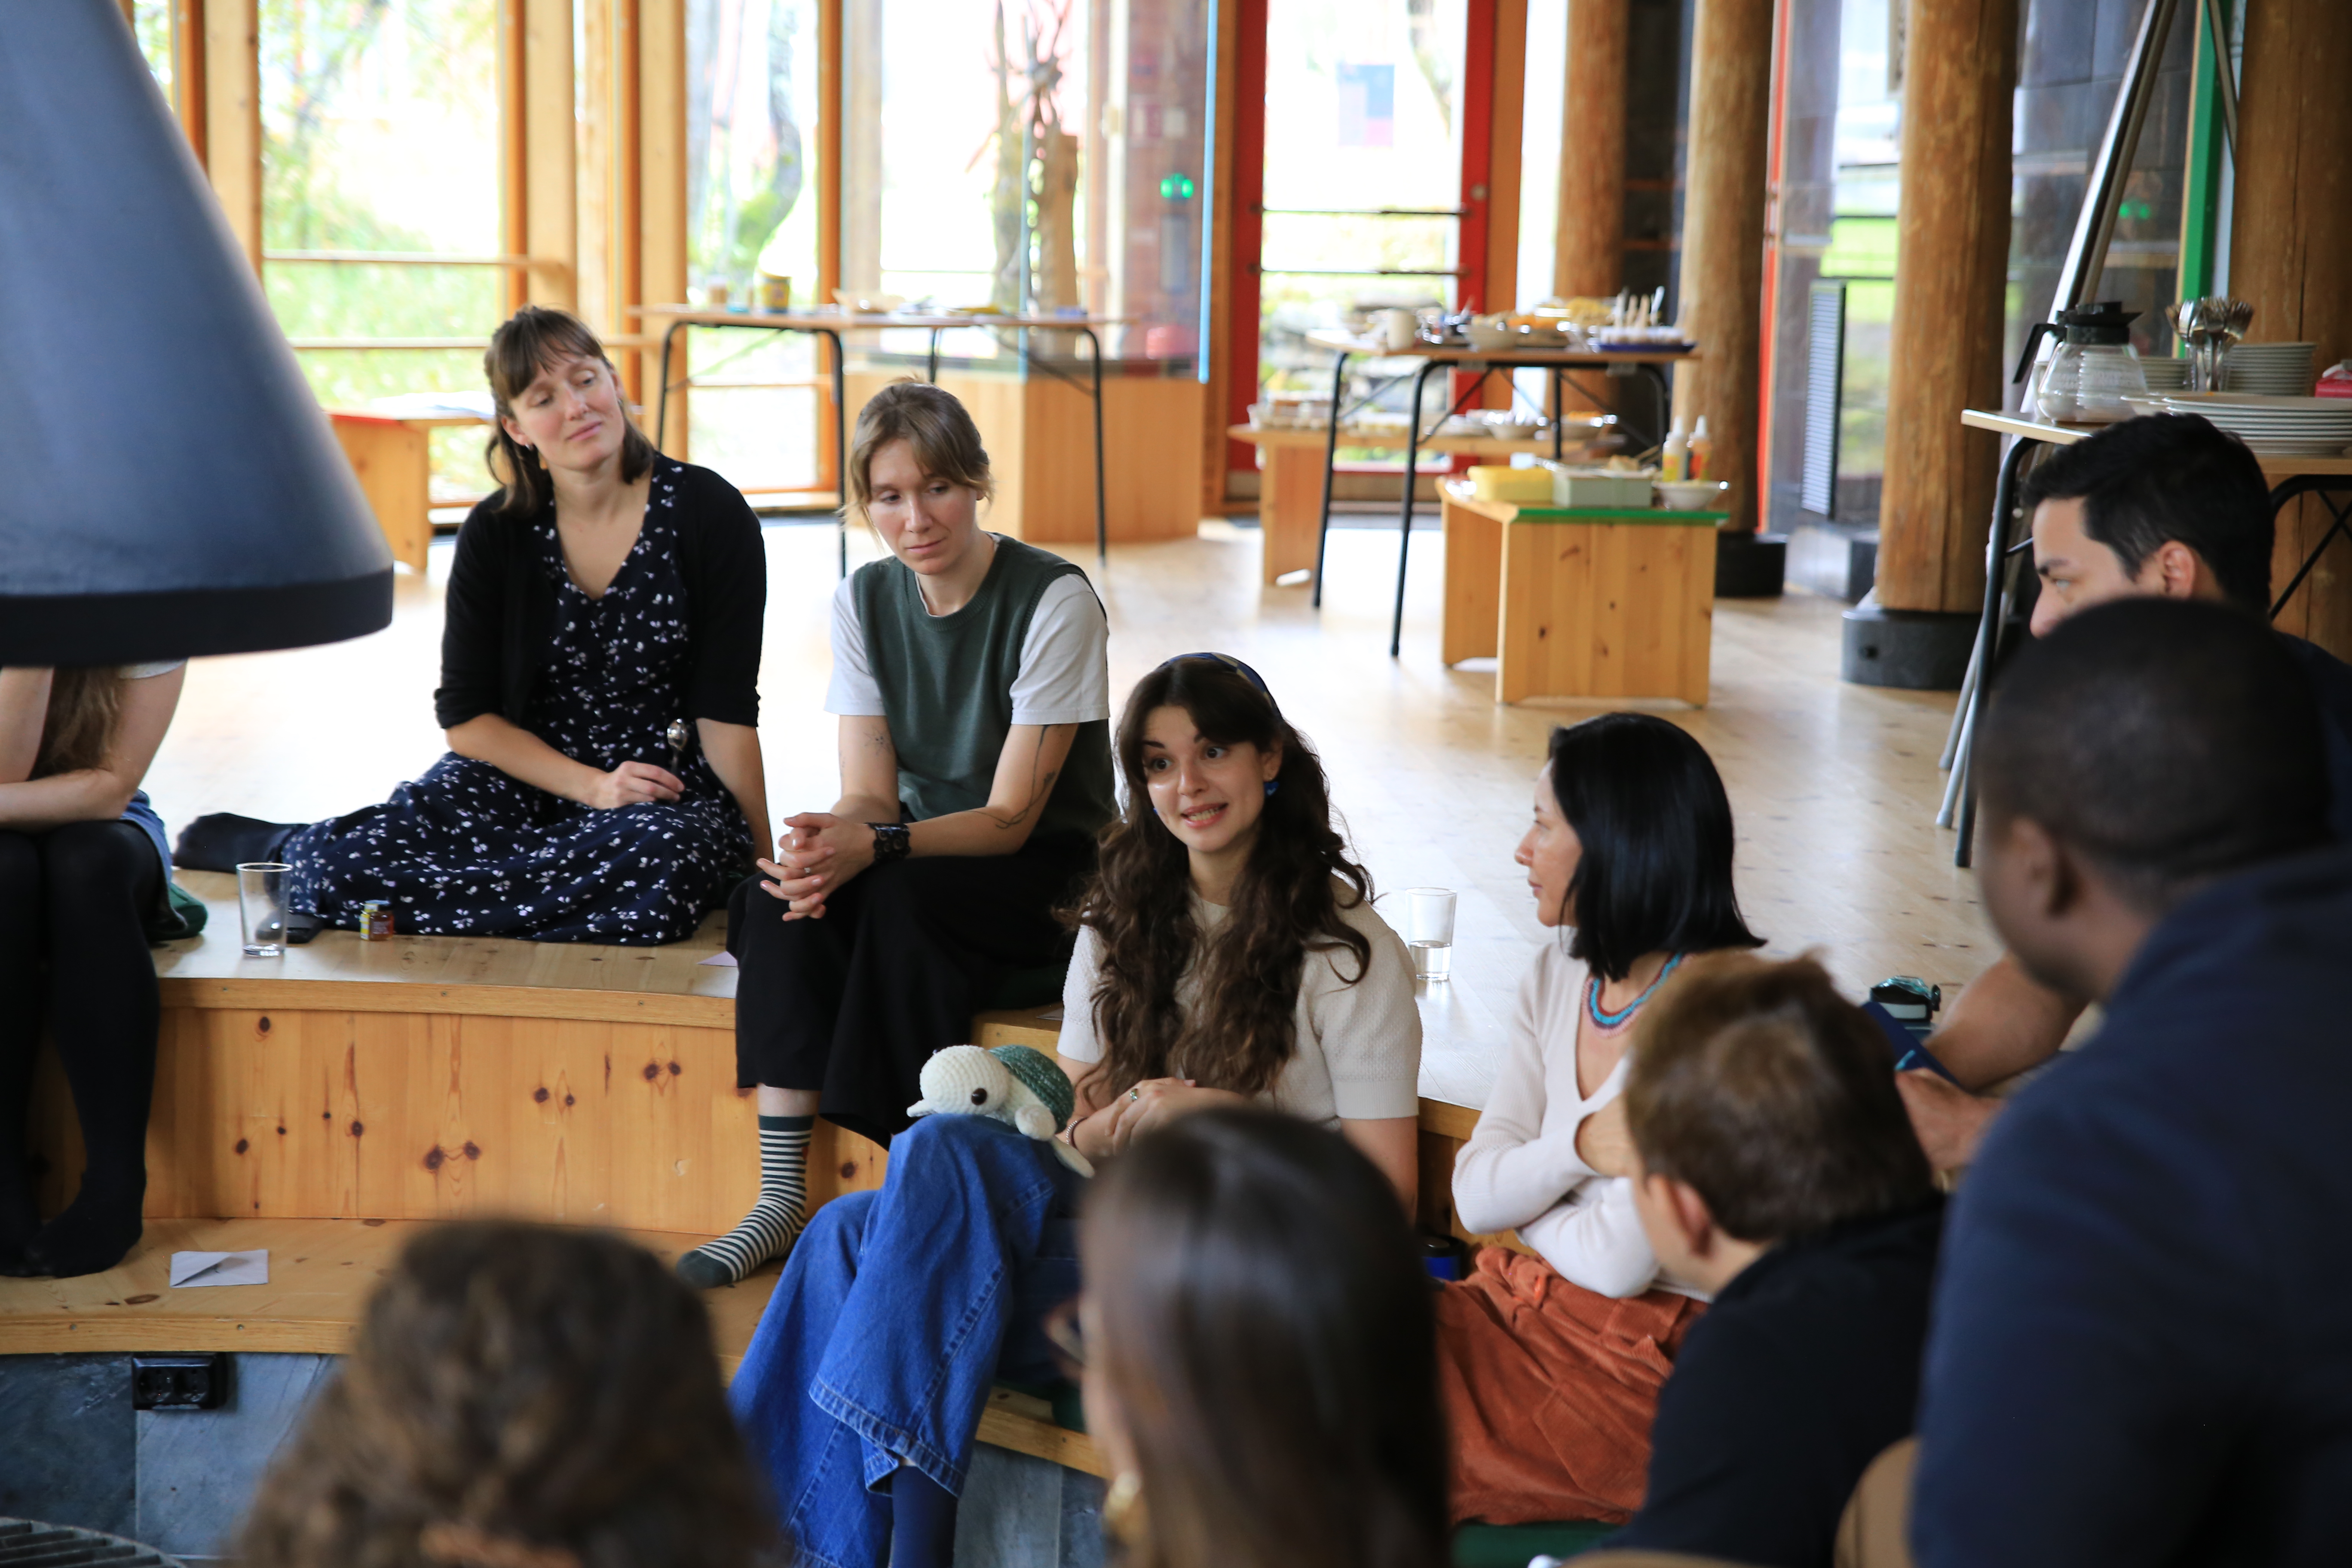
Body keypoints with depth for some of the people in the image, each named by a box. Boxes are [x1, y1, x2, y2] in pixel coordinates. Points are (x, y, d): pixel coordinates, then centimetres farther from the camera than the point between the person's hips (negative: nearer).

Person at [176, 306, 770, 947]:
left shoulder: (709, 514, -7)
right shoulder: (496, 533, 0)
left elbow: (726, 713, -8)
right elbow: (465, 714, 1)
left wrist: (767, 863, -16)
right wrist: (591, 787, -13)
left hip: (671, 786, -1)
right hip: (519, 770, 1)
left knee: (663, 864, -39)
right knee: (337, 870, -25)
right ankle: (293, 851, 14)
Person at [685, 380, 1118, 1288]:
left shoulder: (1054, 601, -16)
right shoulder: (866, 601, 1)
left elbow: (1012, 818, -19)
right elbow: (868, 795, -4)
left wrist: (875, 847, -35)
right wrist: (830, 843, -29)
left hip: (1050, 867, -5)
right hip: (922, 845, 5)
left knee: (901, 899, -34)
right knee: (785, 893, -26)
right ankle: (781, 1199, -27)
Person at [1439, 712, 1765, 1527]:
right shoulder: (1560, 975, 8)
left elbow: (1618, 1262, -19)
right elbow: (1474, 1196, 2)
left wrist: (1524, 1193, 0)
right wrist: (1581, 1147, -17)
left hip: (1648, 1360, -7)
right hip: (1532, 1304, 7)